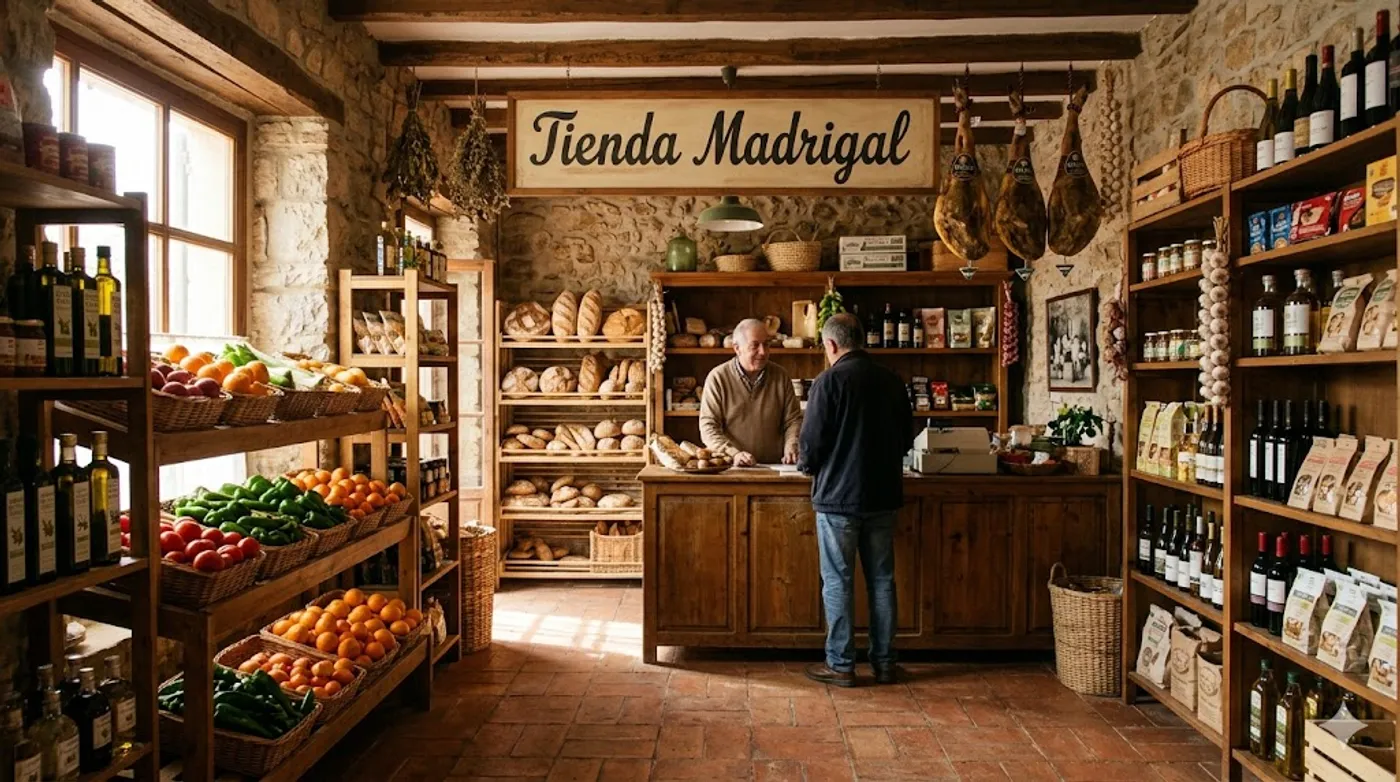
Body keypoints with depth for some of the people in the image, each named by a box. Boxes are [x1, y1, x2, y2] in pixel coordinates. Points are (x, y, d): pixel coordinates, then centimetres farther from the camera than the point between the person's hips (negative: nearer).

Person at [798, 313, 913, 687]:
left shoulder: (830, 380, -13)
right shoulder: (892, 381, 4)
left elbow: (812, 441, -13)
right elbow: (906, 438, 13)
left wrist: (807, 465, 9)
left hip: (838, 495, -5)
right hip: (883, 495, 5)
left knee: (837, 582, 5)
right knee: (881, 580, 12)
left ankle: (840, 664, 12)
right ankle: (884, 663, 20)